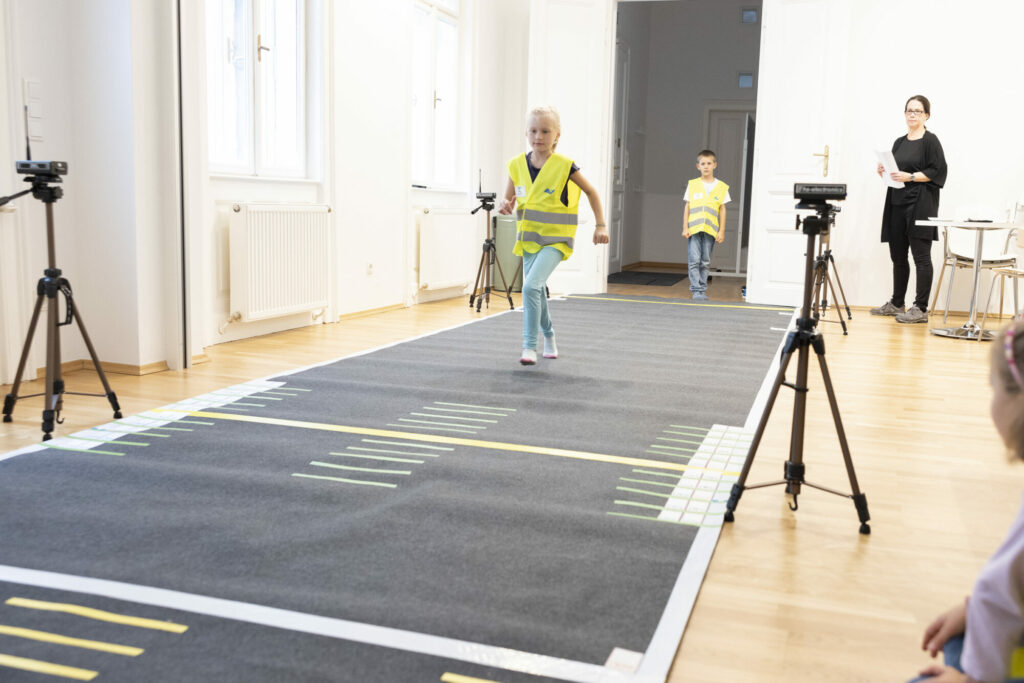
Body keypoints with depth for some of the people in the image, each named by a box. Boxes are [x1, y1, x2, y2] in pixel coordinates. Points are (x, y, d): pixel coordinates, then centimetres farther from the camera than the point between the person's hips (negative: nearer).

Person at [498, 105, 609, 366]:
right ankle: (548, 336, 40)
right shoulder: (517, 165, 0)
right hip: (528, 239, 6)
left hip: (555, 240, -5)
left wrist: (601, 225, -2)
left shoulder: (565, 166, -12)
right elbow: (509, 198, 12)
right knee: (537, 291, 17)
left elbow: (591, 192, 1)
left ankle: (530, 346, -17)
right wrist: (506, 205, -12)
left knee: (531, 287, -23)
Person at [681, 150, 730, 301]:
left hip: (710, 230, 0)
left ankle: (702, 289, 11)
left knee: (705, 262, 4)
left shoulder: (721, 187, 8)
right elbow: (687, 207, 9)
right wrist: (685, 228, 1)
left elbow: (722, 210, 9)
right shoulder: (692, 185, 8)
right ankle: (696, 290, -5)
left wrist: (722, 231, 3)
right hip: (694, 229, 0)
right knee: (694, 261, -7)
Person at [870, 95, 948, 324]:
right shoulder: (899, 142, 17)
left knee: (921, 257, -6)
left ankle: (920, 309, -4)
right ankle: (896, 303, 21)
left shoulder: (930, 140, -2)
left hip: (920, 204, -7)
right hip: (897, 202, 7)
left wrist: (910, 176, -19)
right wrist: (884, 172, 1)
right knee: (898, 255, 11)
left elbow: (936, 171, -10)